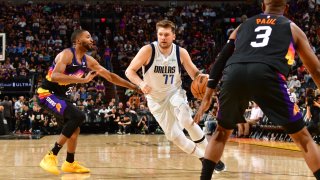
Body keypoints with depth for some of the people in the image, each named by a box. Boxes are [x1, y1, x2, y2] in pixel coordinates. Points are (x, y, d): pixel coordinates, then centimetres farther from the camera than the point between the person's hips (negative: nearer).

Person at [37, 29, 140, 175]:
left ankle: (70, 163, 38)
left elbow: (110, 76, 12)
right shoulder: (66, 54, -19)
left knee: (74, 129, 19)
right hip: (47, 94, -9)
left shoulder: (88, 60, 5)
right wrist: (83, 79, -39)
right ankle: (50, 157, -24)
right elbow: (54, 76, -35)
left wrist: (134, 87, 10)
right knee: (78, 116, -26)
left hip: (60, 96, 9)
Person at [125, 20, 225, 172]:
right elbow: (129, 71, -17)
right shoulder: (148, 50, -19)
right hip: (156, 99, 1)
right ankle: (203, 157, 19)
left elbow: (194, 74, -4)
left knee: (186, 120, -30)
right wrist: (141, 84, -36)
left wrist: (202, 77, -29)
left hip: (175, 93, 0)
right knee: (173, 136, -2)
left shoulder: (181, 52, -12)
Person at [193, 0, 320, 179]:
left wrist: (207, 98, 30)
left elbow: (221, 60, 29)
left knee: (222, 132, 28)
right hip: (267, 75, -2)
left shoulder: (243, 25, 35)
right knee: (303, 137, 12)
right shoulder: (292, 28, 29)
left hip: (234, 74, 3)